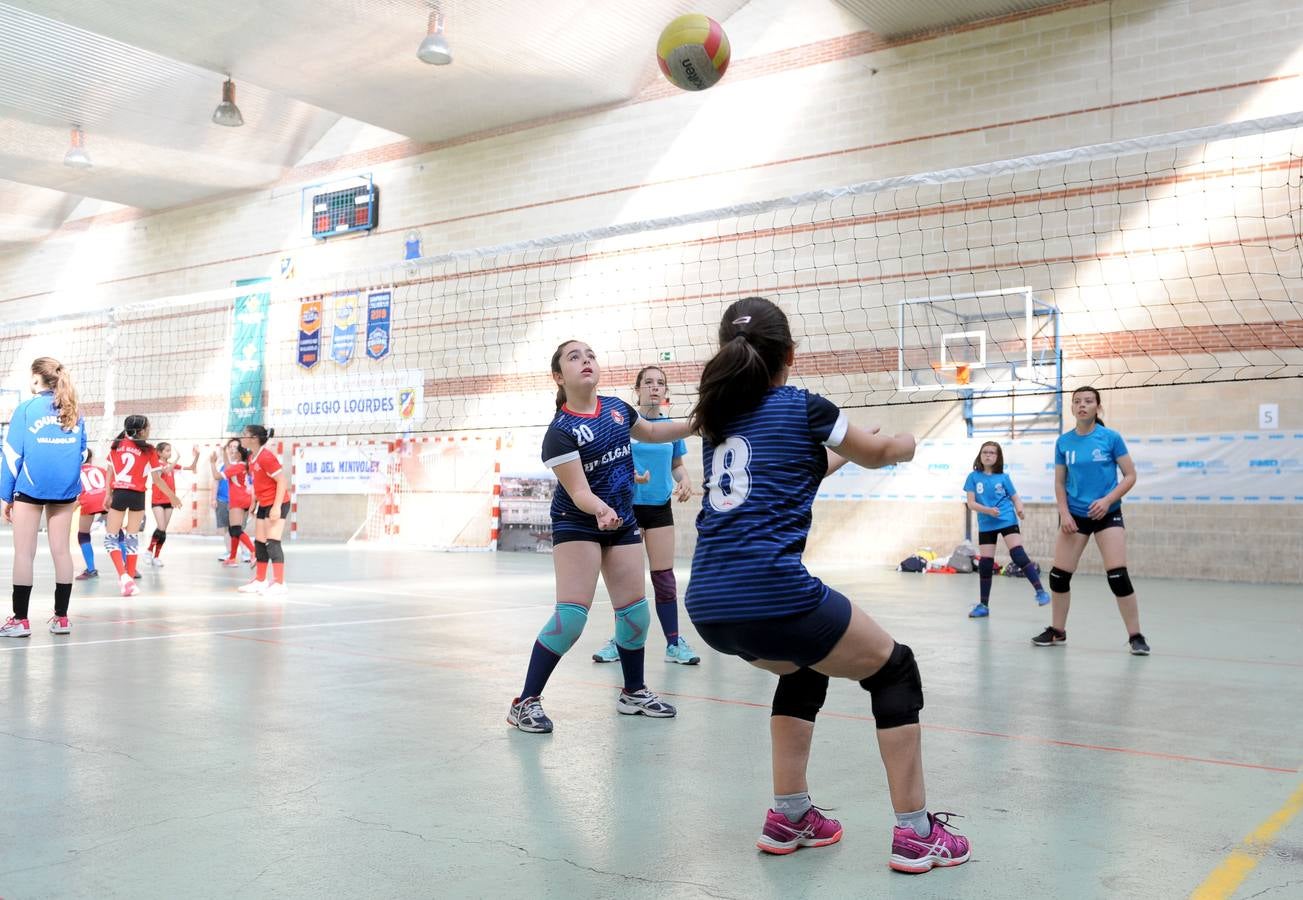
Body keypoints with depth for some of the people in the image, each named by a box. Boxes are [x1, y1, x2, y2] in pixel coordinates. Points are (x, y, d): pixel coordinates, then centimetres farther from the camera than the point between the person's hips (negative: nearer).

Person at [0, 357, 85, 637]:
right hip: (65, 489, 4)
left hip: (30, 488, -4)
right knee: (61, 550, 7)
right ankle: (61, 618, 10)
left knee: (24, 552, 2)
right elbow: (81, 452, 11)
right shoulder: (73, 412, 7)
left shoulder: (26, 409, -4)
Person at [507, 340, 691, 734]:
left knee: (635, 612, 8)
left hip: (622, 522, 6)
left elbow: (650, 432, 20)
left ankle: (634, 693, 28)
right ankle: (526, 702, -5)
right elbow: (578, 491, -26)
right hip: (577, 524, -6)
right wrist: (601, 511, -46)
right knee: (571, 616, -16)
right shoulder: (560, 431, -20)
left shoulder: (616, 408, -2)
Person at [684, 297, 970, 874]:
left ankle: (789, 818, 27)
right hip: (771, 593, -6)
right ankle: (915, 834, 13)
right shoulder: (802, 407, 1)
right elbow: (878, 454, 19)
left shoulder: (717, 419, 16)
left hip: (707, 606, 7)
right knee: (894, 671, 15)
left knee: (803, 670, 32)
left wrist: (835, 455, 48)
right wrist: (904, 444, 42)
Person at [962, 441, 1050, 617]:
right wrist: (988, 510, -20)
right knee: (985, 563, 2)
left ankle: (1040, 591, -9)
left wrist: (1020, 509, -15)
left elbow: (1015, 498, 6)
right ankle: (983, 605, 13)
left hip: (1007, 521, -1)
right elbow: (971, 503, -4)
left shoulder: (1003, 477, 2)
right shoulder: (974, 477, 1)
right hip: (986, 525, 1)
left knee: (1018, 555, -17)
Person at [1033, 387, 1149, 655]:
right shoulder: (1063, 442, 2)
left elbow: (1130, 476, -4)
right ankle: (1057, 631, 20)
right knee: (1059, 575, 3)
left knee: (1118, 576, -11)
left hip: (1107, 514, -3)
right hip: (1074, 516, 3)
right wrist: (1064, 512, -4)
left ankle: (1135, 637, 2)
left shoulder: (1111, 437, -6)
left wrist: (1108, 500, -17)